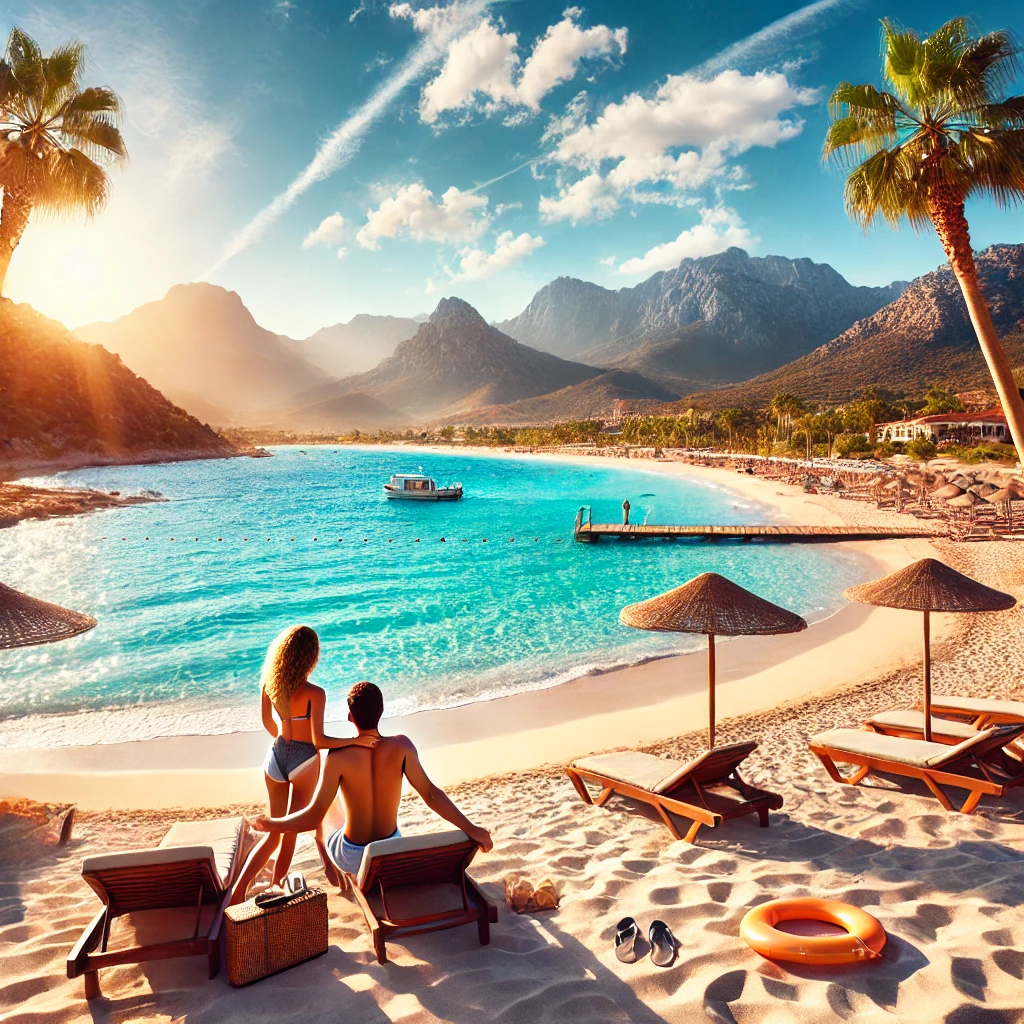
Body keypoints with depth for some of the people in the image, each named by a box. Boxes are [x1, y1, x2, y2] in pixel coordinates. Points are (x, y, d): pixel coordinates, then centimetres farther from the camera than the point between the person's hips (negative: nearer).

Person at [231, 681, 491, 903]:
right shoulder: (401, 746, -20)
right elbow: (431, 794, -23)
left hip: (352, 858, -2)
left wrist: (269, 823, -9)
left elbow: (313, 817, -23)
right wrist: (470, 828, -20)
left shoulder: (339, 757, -25)